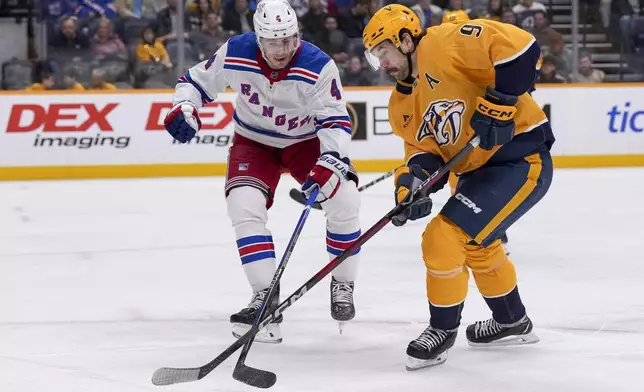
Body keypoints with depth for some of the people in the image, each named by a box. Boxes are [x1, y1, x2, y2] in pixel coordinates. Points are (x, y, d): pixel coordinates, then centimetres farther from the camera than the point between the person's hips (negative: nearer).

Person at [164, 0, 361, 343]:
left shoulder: (318, 67, -29)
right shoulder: (235, 55, -24)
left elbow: (336, 120, -25)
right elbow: (195, 81, -7)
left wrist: (330, 161, -40)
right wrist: (184, 108, -27)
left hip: (305, 140, -1)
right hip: (254, 141, 1)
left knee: (343, 199, -18)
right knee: (244, 205, -23)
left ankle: (342, 287, 3)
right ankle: (265, 299, -17)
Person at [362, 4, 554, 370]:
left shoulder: (444, 45, -18)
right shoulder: (402, 104, 10)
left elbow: (520, 47, -25)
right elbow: (424, 148, 4)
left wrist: (498, 103, -27)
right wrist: (413, 179, -16)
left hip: (521, 158, -11)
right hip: (478, 170, 11)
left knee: (445, 239, -15)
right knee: (475, 244, 30)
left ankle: (443, 330, 4)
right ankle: (512, 322, 51)